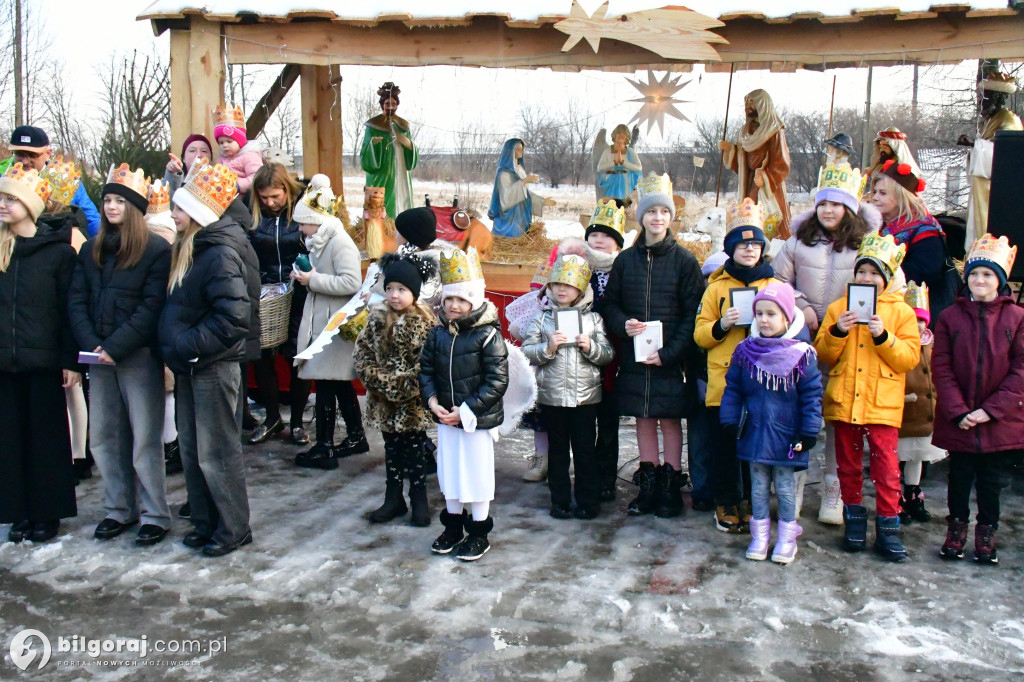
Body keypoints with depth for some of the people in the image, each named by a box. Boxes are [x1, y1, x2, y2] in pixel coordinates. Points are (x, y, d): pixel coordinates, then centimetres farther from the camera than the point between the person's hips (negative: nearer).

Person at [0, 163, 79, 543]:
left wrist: (70, 359, -8)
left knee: (47, 436, 6)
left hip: (44, 359, -4)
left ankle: (48, 512, 17)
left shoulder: (58, 249, -4)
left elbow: (69, 308, -5)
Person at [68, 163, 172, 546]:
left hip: (139, 357, -6)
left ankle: (154, 515, 9)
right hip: (99, 358, 6)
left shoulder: (157, 251, -5)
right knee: (103, 438, 11)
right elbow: (76, 301, 7)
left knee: (145, 440, -1)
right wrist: (91, 344, -8)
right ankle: (118, 510, 24)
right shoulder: (91, 251, 13)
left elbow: (151, 307, -11)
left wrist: (116, 348, -16)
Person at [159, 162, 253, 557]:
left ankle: (234, 528, 14)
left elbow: (235, 316, -27)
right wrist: (173, 346, 6)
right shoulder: (187, 249, 10)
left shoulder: (220, 255, -19)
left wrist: (188, 345, -21)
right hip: (189, 364, 9)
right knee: (191, 449, 15)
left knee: (216, 451, 0)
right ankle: (205, 523, 27)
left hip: (214, 365, -9)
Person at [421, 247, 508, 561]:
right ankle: (453, 526, 35)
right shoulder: (438, 333, 1)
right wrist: (432, 400, -10)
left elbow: (497, 381, -18)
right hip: (446, 418, 5)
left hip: (477, 419, -5)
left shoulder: (487, 335, -16)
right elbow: (426, 368, 7)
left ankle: (479, 533, 23)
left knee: (477, 474, 6)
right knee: (449, 471, 17)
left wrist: (466, 410, -19)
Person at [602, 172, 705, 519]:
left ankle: (670, 487, 15)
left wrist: (668, 353, -14)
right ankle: (648, 486, 20)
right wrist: (624, 325, -12)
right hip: (634, 357, 3)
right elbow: (610, 305, 10)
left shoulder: (684, 260, -3)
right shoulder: (626, 260, 6)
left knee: (670, 420, 4)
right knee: (644, 420, 10)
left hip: (671, 359, -3)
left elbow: (692, 314, -6)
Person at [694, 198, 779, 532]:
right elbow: (700, 335, 5)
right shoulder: (716, 287, 8)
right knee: (725, 446, 3)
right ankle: (726, 505, 18)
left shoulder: (776, 286, 11)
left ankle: (752, 504, 20)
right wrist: (721, 325, -15)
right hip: (724, 382, -1)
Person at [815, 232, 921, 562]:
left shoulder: (901, 312, 4)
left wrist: (883, 337, -16)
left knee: (886, 466, -2)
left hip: (882, 404, -2)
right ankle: (854, 520, 23)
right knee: (848, 464, 11)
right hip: (844, 400, 2)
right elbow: (823, 354, 4)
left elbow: (910, 358, -4)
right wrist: (838, 332, -13)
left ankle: (888, 527, 8)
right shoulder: (838, 307, 8)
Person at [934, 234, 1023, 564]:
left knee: (991, 478, 10)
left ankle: (986, 531, 25)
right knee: (959, 475, 11)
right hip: (957, 419, 0)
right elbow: (941, 367, -4)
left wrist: (991, 409, -13)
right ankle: (957, 527, 27)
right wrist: (957, 411, -12)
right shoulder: (951, 316, -2)